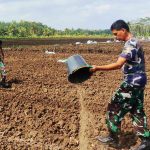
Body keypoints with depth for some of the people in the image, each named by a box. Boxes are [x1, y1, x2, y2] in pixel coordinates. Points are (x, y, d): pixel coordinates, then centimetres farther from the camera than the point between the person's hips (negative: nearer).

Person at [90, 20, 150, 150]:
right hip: (138, 81, 10)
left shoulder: (130, 44, -19)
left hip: (132, 82, -10)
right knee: (137, 111, 13)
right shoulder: (134, 42, 13)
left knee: (115, 108, 1)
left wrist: (98, 68, -29)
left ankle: (113, 137, 13)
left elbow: (118, 64, -30)